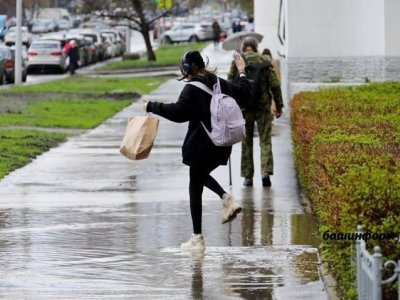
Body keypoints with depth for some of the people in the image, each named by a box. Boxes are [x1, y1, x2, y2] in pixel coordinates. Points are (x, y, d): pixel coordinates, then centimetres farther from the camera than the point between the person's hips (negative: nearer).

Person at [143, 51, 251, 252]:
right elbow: (243, 92, 20)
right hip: (222, 145, 7)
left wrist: (151, 107, -18)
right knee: (202, 175, 30)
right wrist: (242, 72, 36)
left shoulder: (192, 89, -15)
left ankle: (197, 239, 4)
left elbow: (178, 112, -26)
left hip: (201, 146, -7)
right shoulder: (219, 83, 7)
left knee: (195, 189, 3)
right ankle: (227, 200, 5)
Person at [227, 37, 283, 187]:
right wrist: (279, 105, 3)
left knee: (246, 141, 9)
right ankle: (266, 171, -15)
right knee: (265, 140, 3)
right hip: (263, 106, -1)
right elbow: (274, 85, -3)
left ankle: (248, 176, 8)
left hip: (243, 106, 1)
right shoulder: (264, 61, 0)